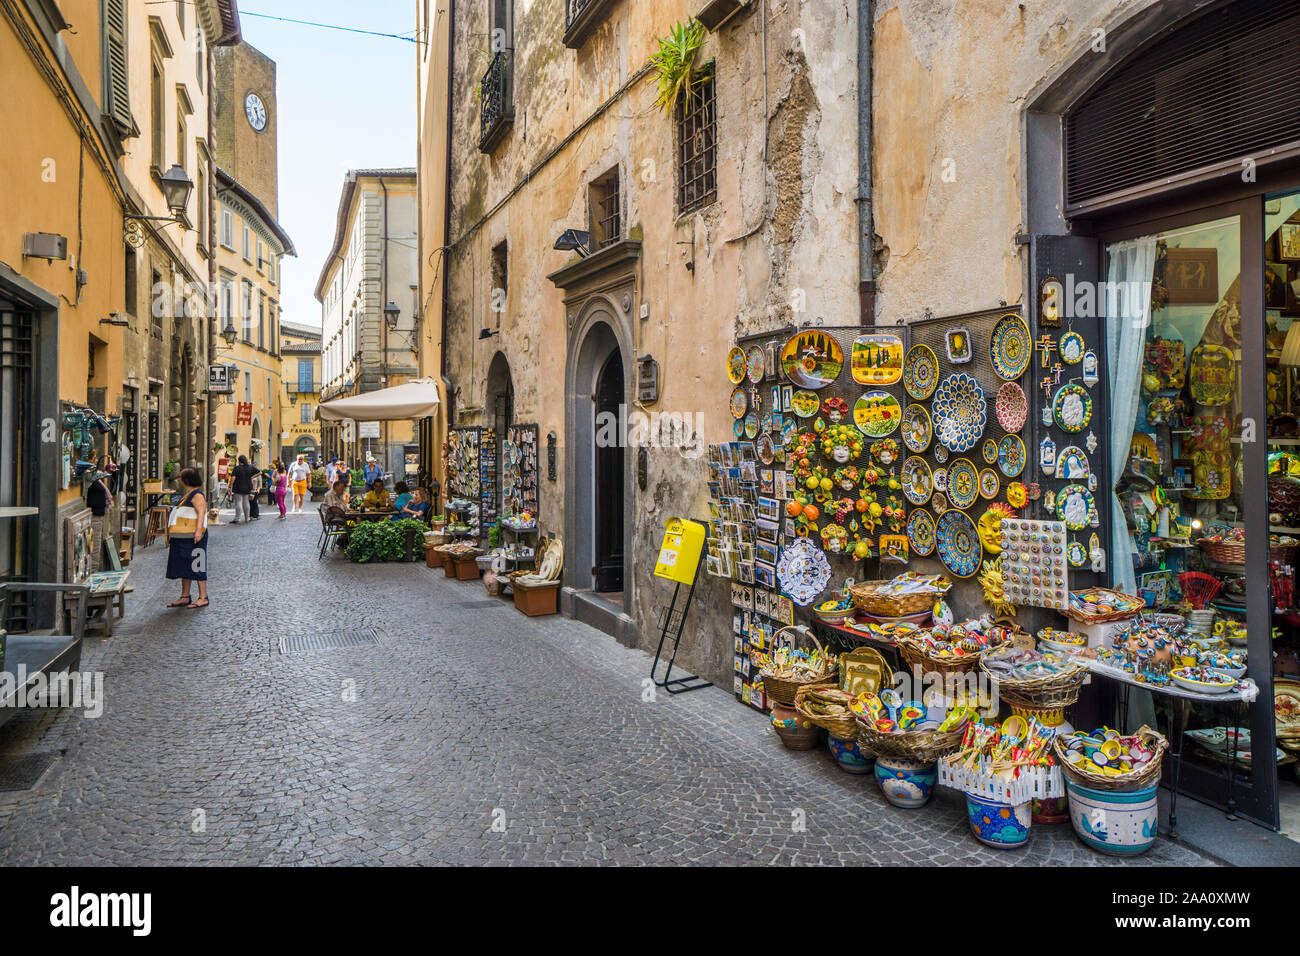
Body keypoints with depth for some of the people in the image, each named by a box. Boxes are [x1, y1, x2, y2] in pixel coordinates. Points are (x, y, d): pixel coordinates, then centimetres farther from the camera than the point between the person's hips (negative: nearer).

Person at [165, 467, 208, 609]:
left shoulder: (197, 495, -11)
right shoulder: (186, 496, 19)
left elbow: (201, 512, -24)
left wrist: (198, 531, -34)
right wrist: (171, 534, 28)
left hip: (193, 538, -10)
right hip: (182, 538, 10)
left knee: (196, 567, -7)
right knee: (184, 567, 12)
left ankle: (203, 597, -4)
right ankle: (185, 597, 19)